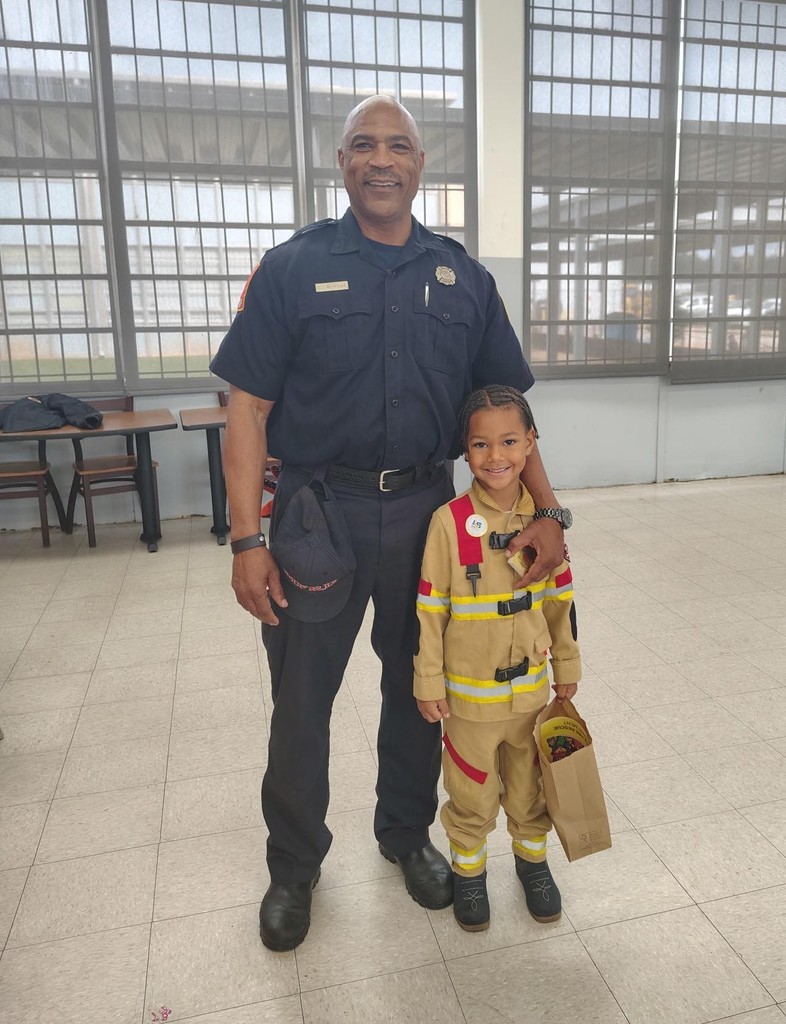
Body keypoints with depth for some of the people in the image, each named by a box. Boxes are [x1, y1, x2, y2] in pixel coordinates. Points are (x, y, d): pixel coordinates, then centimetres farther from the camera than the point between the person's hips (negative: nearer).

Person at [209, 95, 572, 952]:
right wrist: (247, 541, -12)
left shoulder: (462, 277, 6)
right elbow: (249, 407, -6)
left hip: (425, 509, 3)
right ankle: (293, 864, 34)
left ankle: (406, 834, 42)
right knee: (300, 702, 10)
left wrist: (547, 511, -3)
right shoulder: (292, 267, -2)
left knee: (417, 689, 17)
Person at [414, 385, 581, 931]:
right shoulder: (450, 522, -17)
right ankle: (469, 869, 38)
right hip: (469, 691, -3)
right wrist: (429, 683, -8)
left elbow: (560, 599, 5)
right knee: (472, 790, 14)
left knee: (530, 783, 21)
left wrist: (568, 665, 10)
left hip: (532, 686, 3)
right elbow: (430, 609, -12)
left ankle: (533, 858, 46)